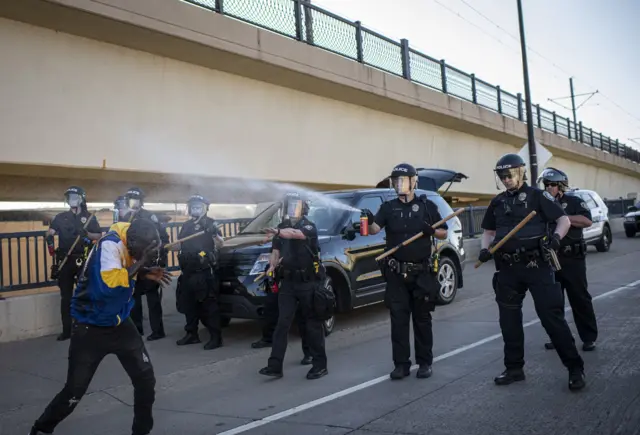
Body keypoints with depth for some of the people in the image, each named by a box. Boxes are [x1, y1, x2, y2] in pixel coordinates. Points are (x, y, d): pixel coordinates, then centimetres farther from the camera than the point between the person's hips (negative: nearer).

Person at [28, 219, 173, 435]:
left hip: (120, 324, 6)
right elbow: (109, 285, -39)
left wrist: (146, 273, -9)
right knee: (74, 391, 4)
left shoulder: (133, 241, -7)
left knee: (146, 378, 3)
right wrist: (141, 262, -33)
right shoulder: (110, 245, -28)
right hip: (91, 329, -6)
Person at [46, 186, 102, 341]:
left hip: (83, 260, -2)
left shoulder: (89, 218, 5)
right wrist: (50, 241, -16)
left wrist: (86, 233, -15)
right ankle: (67, 330, 13)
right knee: (66, 297, 6)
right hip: (64, 261, 2)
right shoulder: (60, 217, 9)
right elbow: (50, 233, 2)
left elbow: (100, 236, 2)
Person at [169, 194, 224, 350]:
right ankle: (192, 334, 25)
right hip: (188, 271, 7)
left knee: (209, 304, -7)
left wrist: (215, 235, -31)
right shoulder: (186, 225, 16)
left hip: (205, 272, -7)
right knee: (188, 303, 13)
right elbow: (180, 245, 23)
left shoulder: (210, 223, -3)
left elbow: (220, 245, -11)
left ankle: (216, 337, -3)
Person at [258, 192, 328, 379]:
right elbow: (276, 251, 15)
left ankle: (320, 364, 14)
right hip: (287, 282, 5)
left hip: (308, 282, -5)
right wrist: (272, 266, -6)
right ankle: (275, 365, 0)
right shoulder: (283, 227, 11)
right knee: (282, 323, -1)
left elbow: (295, 234, -30)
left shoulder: (309, 226, -8)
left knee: (312, 324, 3)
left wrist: (278, 233, -49)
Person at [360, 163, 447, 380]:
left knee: (422, 319, 8)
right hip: (396, 274, 1)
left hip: (422, 273, -1)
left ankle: (425, 363, 19)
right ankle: (401, 364, 11)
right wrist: (369, 221, -31)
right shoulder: (388, 207, 6)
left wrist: (430, 230, -14)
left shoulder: (427, 206, 3)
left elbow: (444, 233, 7)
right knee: (398, 319, 2)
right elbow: (375, 229, -9)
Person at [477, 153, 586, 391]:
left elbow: (564, 219, -4)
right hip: (507, 268, 5)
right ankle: (514, 368, 24)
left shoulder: (537, 196, -2)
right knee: (509, 320, 10)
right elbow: (488, 231, 20)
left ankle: (575, 367, 6)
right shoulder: (497, 202, 12)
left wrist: (556, 236, -25)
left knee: (551, 316, -7)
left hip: (536, 265, -5)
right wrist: (485, 249, 0)